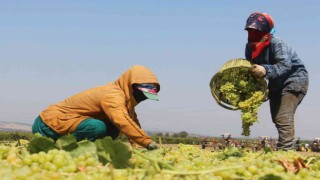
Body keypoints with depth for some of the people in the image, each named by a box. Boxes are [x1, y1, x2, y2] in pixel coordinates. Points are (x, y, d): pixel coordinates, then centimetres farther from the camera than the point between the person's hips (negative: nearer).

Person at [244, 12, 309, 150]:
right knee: (276, 117, 14)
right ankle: (286, 145, 29)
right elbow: (249, 68, 4)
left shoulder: (277, 44, -29)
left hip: (294, 79, -9)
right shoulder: (250, 46, -6)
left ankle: (285, 150, -24)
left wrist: (266, 70, -59)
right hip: (276, 83, 9)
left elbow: (285, 65, -43)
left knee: (283, 117, -22)